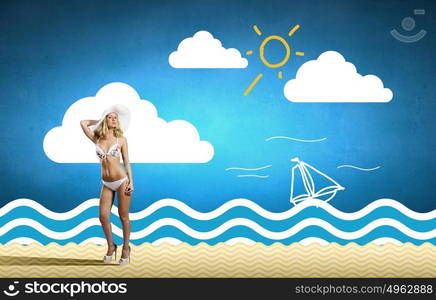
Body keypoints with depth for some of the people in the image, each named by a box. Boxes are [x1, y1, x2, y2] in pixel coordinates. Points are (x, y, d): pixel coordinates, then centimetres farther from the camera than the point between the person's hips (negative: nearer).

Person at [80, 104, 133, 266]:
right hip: (107, 184, 3)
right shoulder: (97, 139, 6)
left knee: (123, 216, 3)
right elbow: (83, 123, 3)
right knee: (103, 216, -3)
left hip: (122, 181, -3)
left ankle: (126, 248, 19)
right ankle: (111, 246, 19)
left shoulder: (121, 139, 0)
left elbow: (126, 162, 1)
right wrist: (100, 120, 14)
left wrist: (131, 182, -5)